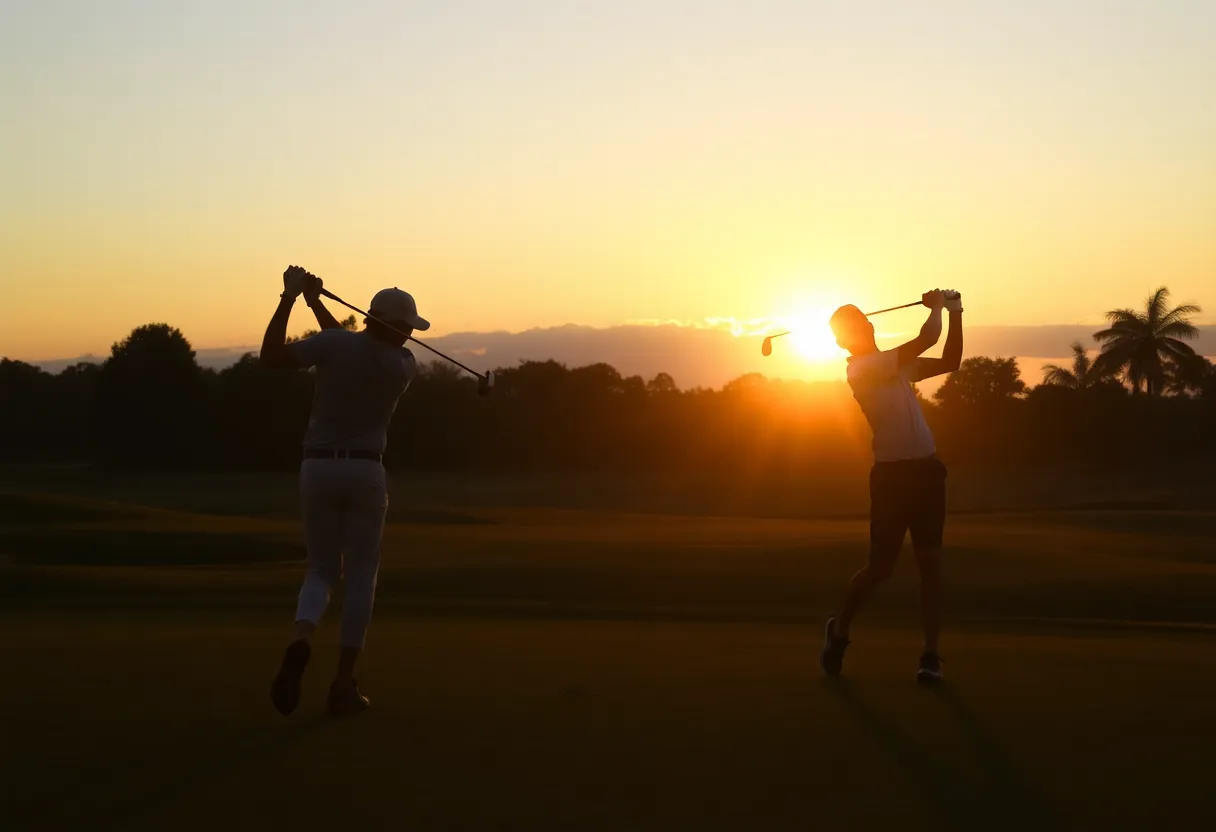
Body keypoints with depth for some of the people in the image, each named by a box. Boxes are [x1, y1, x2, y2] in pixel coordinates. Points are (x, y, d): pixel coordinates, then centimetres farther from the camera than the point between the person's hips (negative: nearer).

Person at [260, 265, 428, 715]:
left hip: (318, 468, 1)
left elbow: (271, 355, -11)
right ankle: (343, 683, 4)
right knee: (360, 576, 9)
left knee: (322, 570, 14)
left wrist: (290, 298, -6)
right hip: (365, 471, -1)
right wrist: (314, 302, 12)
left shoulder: (333, 343, -6)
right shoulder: (404, 366, 0)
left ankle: (298, 645, -17)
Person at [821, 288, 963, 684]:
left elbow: (949, 361, 18)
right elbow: (925, 340, -15)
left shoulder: (898, 365, 16)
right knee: (881, 566, -1)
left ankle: (931, 653, 4)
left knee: (930, 561, 1)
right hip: (892, 474, -6)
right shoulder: (861, 368, -11)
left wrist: (955, 314, 11)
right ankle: (839, 630, 24)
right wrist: (936, 306, 2)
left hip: (926, 469, 6)